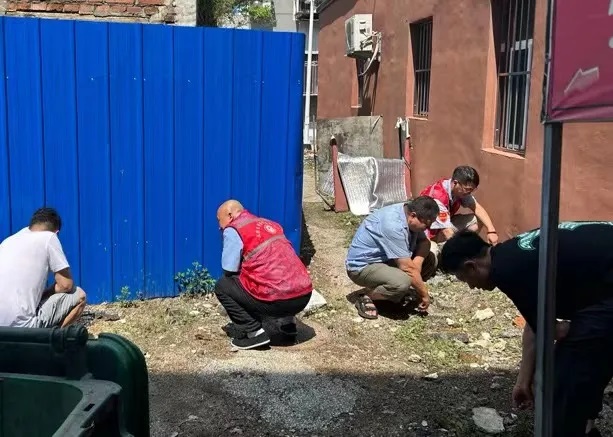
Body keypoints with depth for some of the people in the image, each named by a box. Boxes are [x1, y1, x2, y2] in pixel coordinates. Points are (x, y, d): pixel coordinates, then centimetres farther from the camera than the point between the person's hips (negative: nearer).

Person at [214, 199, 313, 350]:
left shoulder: (233, 230, 1)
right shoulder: (270, 225, 21)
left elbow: (229, 271, -1)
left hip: (277, 301, -7)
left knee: (222, 286, 11)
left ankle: (254, 332, 3)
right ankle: (287, 322, 26)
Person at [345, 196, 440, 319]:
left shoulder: (409, 212, -6)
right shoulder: (393, 225, -32)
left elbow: (424, 242, 5)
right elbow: (407, 268, -29)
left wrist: (417, 262, -15)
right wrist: (424, 294, -18)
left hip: (386, 259, 9)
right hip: (362, 266, -9)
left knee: (430, 260, -2)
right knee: (403, 281, -35)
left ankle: (399, 292, 9)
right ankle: (366, 298, -11)